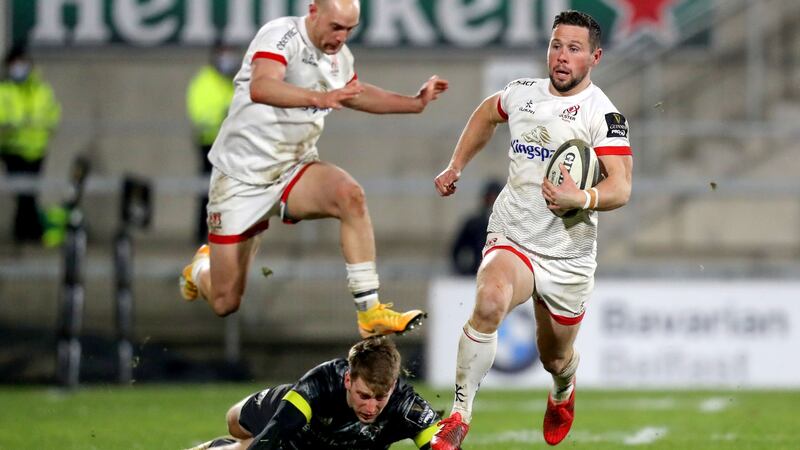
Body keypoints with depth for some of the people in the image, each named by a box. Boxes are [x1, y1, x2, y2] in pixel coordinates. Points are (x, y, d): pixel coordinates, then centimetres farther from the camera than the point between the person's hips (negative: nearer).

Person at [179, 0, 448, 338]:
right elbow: (260, 88, -41)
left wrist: (415, 103, 20)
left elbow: (356, 95, 28)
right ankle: (202, 268, 39)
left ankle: (370, 313, -26)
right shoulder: (281, 35, -20)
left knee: (350, 195, -30)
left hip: (294, 170, 5)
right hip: (242, 175, -5)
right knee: (225, 303, 0)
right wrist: (319, 98, -56)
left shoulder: (340, 56, 4)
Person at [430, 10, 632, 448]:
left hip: (568, 257, -1)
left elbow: (621, 187, -22)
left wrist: (582, 199, -41)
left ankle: (563, 394, 56)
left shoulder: (602, 114, -12)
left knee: (555, 358, 16)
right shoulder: (522, 93, 3)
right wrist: (456, 166, 24)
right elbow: (487, 113, 28)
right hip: (511, 240, 1)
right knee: (489, 302, -32)